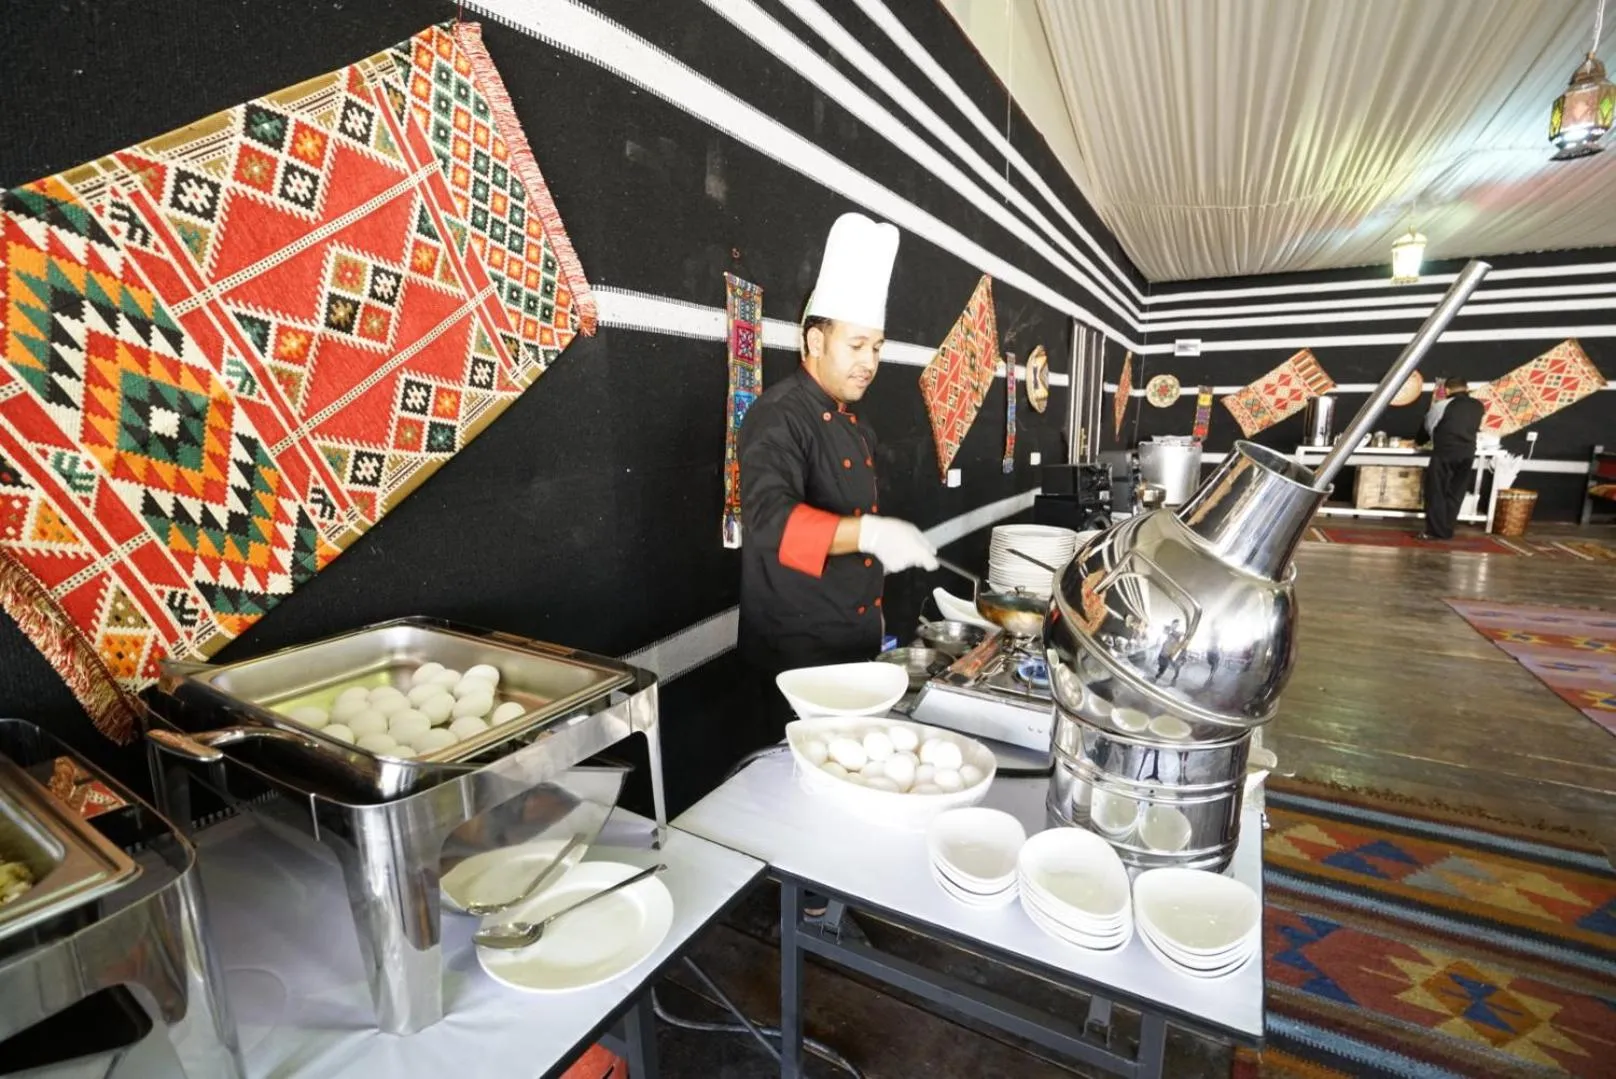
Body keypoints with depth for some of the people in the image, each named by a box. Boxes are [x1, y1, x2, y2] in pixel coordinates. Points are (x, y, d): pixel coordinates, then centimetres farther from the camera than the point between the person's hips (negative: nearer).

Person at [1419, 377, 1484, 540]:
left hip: (1444, 453, -4)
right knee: (1455, 494, 9)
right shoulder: (1478, 406, 10)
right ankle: (1446, 530, 10)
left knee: (1436, 493, 0)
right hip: (1467, 454, 5)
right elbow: (1477, 428, 21)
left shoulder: (1444, 405, -3)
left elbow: (1429, 426, 8)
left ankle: (1436, 531, -4)